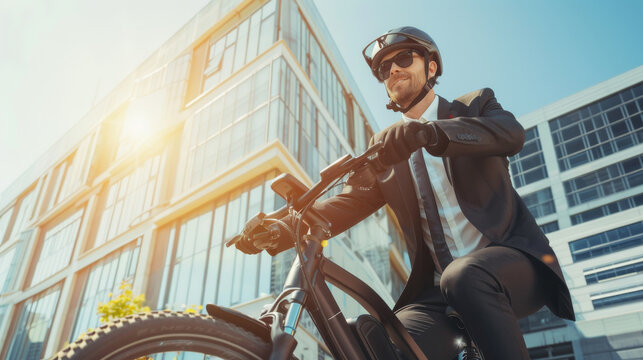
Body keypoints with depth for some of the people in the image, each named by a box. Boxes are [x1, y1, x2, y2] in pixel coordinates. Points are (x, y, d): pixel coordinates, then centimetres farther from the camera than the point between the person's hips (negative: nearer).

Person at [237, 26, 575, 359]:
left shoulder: (475, 106, 8)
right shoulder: (384, 150, 15)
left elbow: (511, 133, -15)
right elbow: (347, 202, 2)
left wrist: (426, 132, -33)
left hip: (511, 258, -1)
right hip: (439, 291, 2)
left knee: (463, 276, -36)